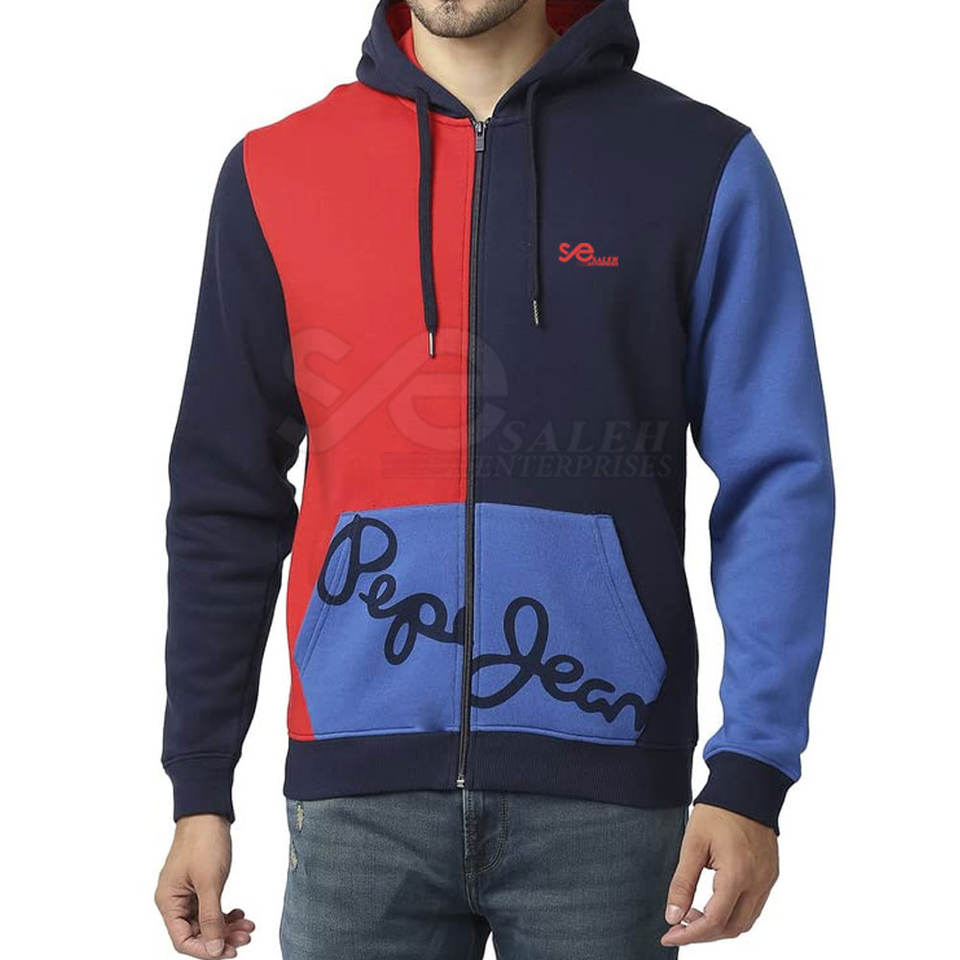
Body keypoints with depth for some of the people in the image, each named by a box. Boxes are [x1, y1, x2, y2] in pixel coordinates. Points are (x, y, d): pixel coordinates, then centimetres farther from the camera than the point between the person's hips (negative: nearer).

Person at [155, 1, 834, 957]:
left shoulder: (700, 165, 0)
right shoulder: (274, 173, 6)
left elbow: (777, 481, -1)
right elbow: (225, 502, 8)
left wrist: (752, 773, -9)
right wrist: (200, 788, 7)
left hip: (603, 790, -1)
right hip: (360, 785, 2)